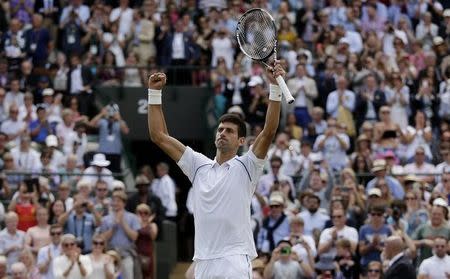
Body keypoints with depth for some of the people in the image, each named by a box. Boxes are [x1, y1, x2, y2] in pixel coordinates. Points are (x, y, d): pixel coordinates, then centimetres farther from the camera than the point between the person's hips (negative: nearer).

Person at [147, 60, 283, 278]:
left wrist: (274, 87, -18)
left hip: (235, 261, -5)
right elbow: (159, 136, 15)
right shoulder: (199, 166, 15)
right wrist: (154, 93, 11)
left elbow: (269, 131, -11)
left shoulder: (245, 167, 3)